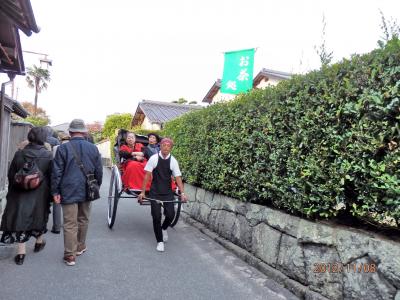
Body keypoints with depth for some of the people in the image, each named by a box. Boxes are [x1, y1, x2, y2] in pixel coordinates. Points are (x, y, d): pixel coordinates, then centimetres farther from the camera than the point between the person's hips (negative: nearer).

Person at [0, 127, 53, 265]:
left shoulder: (19, 154, -6)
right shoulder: (48, 155, -12)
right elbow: (51, 177, -9)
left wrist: (11, 192, 15)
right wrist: (50, 195, 1)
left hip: (20, 194, 1)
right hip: (40, 195, -1)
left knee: (20, 219, 8)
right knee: (39, 217, 18)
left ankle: (21, 252, 8)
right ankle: (39, 242, 39)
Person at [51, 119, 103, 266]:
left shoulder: (63, 148, -7)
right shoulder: (93, 148, 1)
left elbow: (56, 172, -7)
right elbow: (99, 172, 4)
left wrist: (55, 191, 0)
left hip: (68, 192, -3)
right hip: (87, 191, 3)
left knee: (70, 223, 1)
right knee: (83, 220, 18)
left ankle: (70, 255, 5)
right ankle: (80, 247, 32)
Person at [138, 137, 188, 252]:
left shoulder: (173, 161, -4)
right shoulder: (153, 158, -9)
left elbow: (178, 178, -6)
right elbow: (147, 176, -7)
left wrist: (182, 193, -16)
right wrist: (142, 192, -9)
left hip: (168, 193, 2)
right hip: (155, 192, -2)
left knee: (170, 215, -3)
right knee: (156, 216, -3)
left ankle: (163, 228, 31)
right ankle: (160, 241, 15)